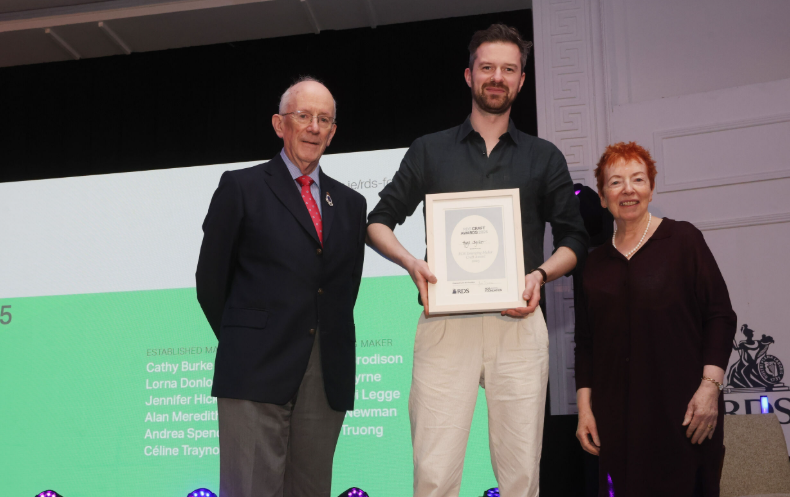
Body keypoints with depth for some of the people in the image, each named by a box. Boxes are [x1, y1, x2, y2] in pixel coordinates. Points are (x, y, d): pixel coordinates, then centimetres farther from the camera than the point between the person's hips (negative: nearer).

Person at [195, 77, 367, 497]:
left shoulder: (350, 203, 16)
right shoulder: (241, 187, 3)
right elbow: (211, 280, 4)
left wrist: (330, 344, 10)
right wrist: (243, 344, 6)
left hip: (327, 377, 4)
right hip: (256, 370, -4)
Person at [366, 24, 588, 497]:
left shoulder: (545, 157, 16)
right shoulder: (429, 151, 14)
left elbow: (574, 239, 15)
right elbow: (378, 222, 13)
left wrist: (541, 273, -6)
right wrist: (410, 261, -7)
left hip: (518, 323, 1)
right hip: (446, 323, -1)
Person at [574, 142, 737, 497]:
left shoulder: (683, 240, 2)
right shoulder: (596, 262, 12)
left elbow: (720, 316, -2)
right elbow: (585, 343, 13)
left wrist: (710, 386, -11)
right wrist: (584, 407, 6)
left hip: (680, 411, -3)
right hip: (617, 416, 3)